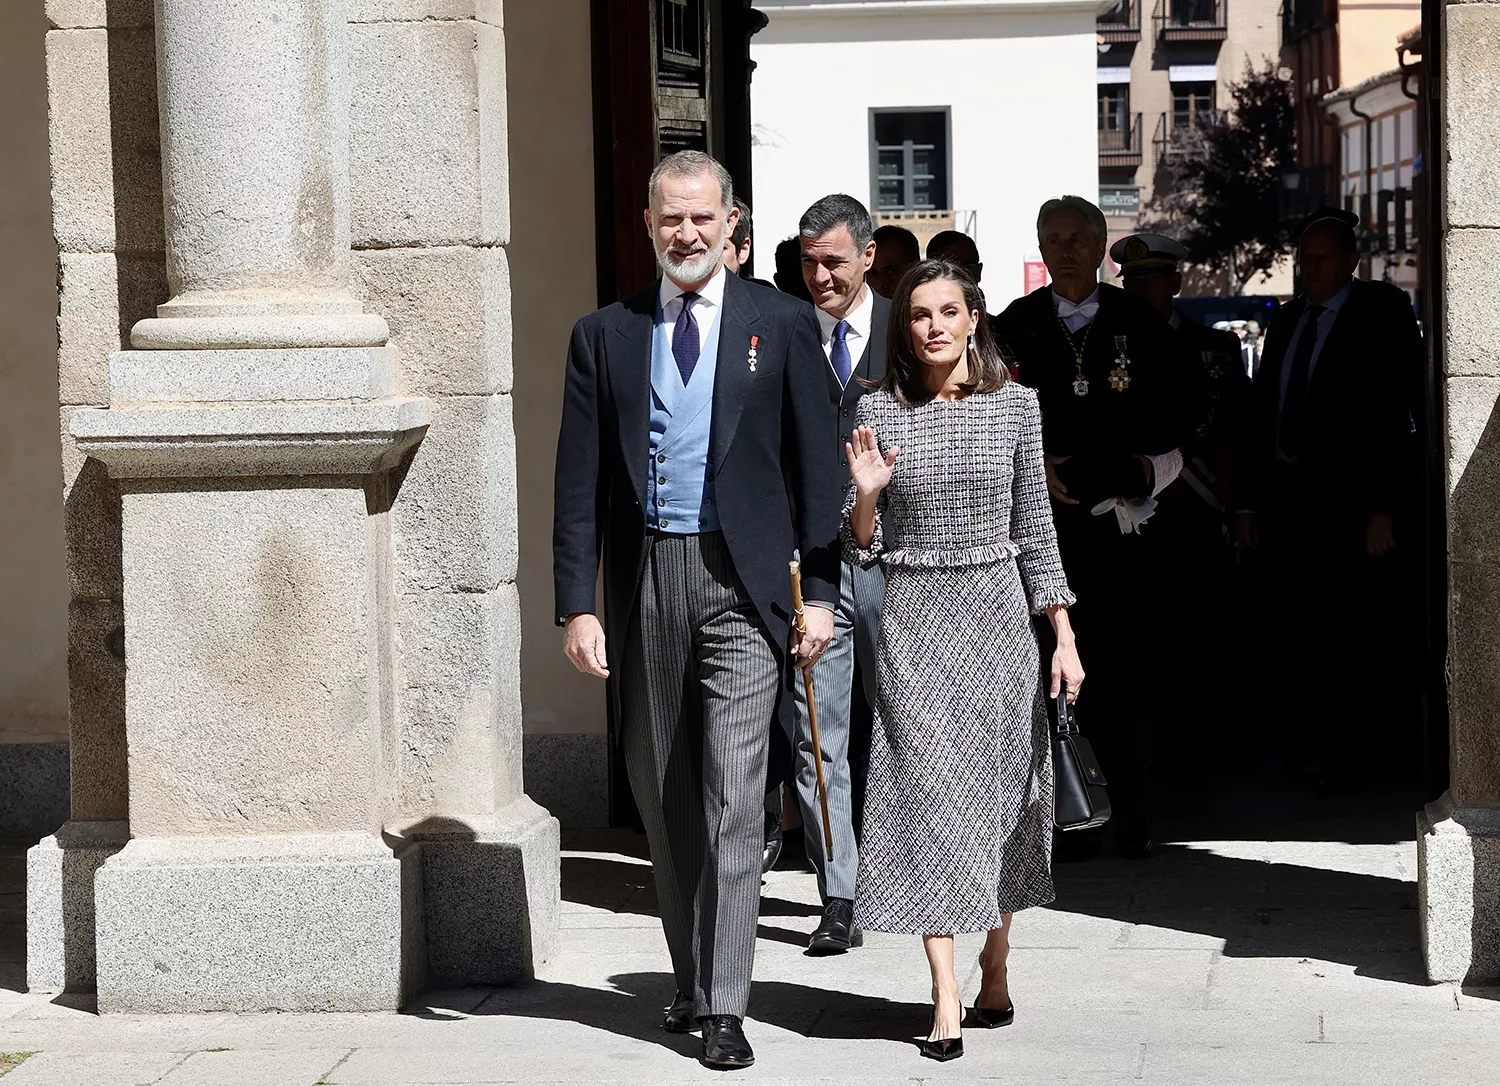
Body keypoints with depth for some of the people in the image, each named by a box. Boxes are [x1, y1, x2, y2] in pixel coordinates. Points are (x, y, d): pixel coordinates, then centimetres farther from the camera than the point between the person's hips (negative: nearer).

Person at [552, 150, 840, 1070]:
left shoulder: (782, 324, 4)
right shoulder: (606, 336, 8)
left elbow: (816, 464, 3)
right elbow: (580, 483, 6)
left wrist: (821, 591, -3)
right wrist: (577, 604, -2)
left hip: (742, 579, -3)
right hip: (643, 581, 3)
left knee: (732, 791, -9)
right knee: (663, 796, 10)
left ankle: (725, 1008, -8)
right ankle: (692, 977, 24)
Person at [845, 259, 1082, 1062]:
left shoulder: (1015, 406, 3)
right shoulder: (879, 412, 1)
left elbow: (1035, 529, 6)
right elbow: (860, 546, 4)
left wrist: (1064, 637, 3)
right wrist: (865, 491, -17)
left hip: (997, 612, 1)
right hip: (914, 619, -1)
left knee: (1000, 789, 6)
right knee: (926, 791, -6)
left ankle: (995, 968, 23)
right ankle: (945, 997, -7)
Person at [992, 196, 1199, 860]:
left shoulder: (1142, 326, 8)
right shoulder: (1012, 328, 9)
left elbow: (1178, 417, 9)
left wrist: (1147, 469, -8)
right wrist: (1036, 468, -7)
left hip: (1124, 519, 0)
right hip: (1044, 518, 0)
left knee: (1129, 671, -2)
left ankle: (1131, 817, 4)